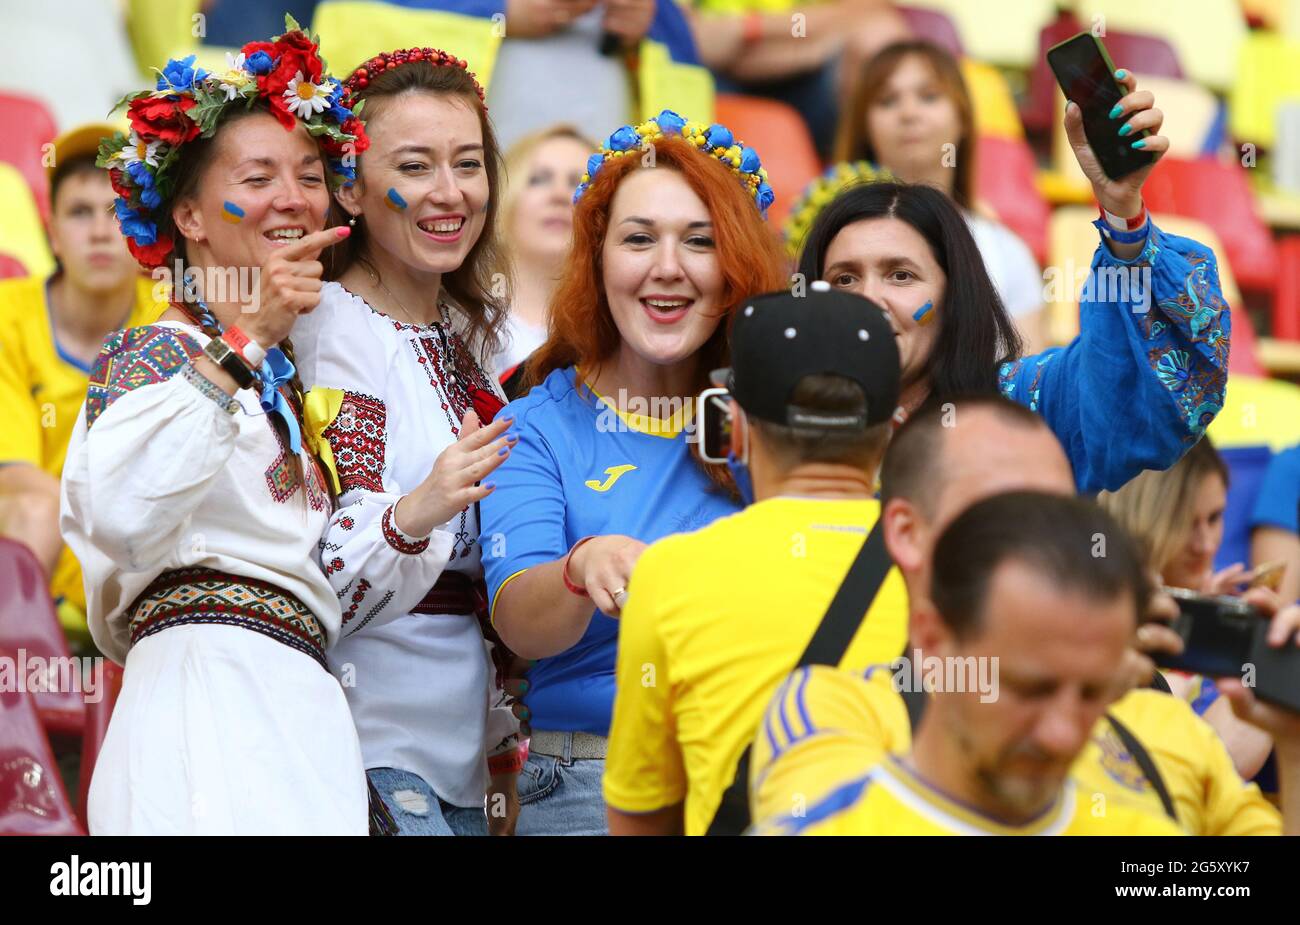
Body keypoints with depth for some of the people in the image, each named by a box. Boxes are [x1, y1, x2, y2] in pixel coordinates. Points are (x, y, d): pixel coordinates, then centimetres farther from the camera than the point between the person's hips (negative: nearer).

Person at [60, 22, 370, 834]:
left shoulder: (283, 377, 27)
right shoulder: (151, 355, 0)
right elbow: (120, 520, -23)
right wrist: (240, 341, -21)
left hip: (295, 702, 8)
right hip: (216, 694, -8)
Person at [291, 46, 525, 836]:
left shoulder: (468, 335, 13)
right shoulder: (332, 332, -10)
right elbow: (316, 582, -19)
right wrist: (414, 515, -33)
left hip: (460, 761, 7)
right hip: (368, 748, -7)